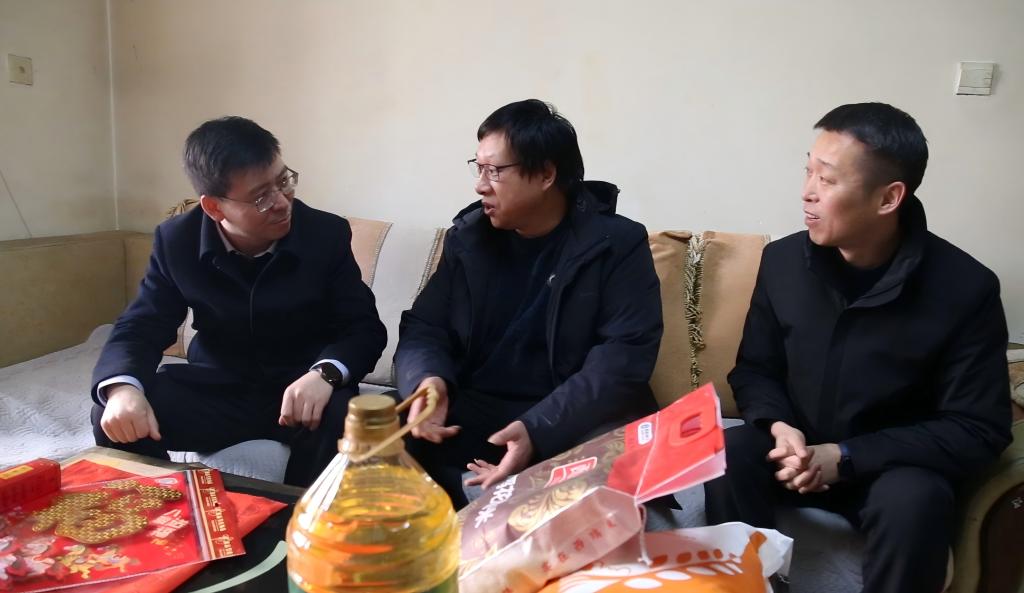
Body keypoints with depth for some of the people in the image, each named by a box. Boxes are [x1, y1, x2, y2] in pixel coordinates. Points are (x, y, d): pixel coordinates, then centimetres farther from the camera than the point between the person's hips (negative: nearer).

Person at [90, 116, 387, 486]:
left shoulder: (328, 235, -12)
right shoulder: (176, 242, -6)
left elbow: (365, 328, -12)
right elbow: (140, 328, -5)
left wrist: (324, 374, -35)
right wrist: (122, 387, -30)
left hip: (302, 390, -1)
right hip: (214, 391, 2)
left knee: (339, 419, -34)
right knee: (116, 415, -21)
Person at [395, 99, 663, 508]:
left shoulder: (617, 243, -5)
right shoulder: (468, 236, 8)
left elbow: (624, 355, -15)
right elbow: (424, 328, 10)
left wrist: (538, 430, -28)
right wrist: (428, 379, -16)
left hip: (575, 418, -3)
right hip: (476, 409, 4)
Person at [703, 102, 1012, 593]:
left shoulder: (965, 288, -15)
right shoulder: (782, 261, -7)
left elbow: (978, 430, -13)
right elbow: (754, 370, 4)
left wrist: (847, 457, -22)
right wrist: (778, 425, -19)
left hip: (892, 467, -2)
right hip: (800, 451, 2)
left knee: (915, 501, -33)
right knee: (729, 456, -26)